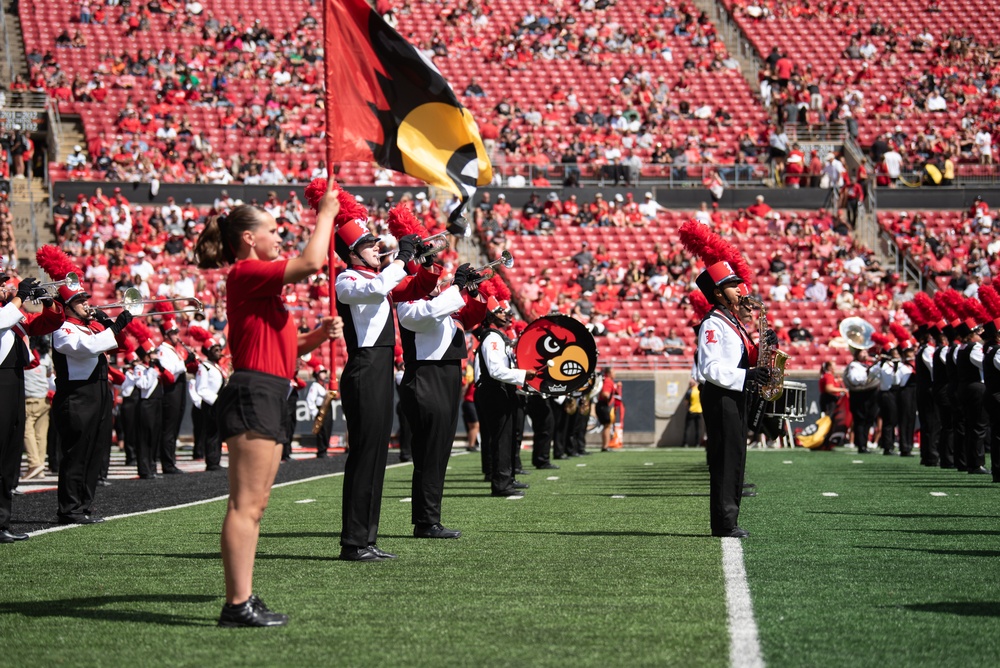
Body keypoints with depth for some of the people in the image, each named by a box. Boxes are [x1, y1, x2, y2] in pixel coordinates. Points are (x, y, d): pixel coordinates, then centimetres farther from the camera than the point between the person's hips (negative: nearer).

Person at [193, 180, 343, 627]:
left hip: (267, 400, 11)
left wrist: (318, 335, 11)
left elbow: (281, 346, 27)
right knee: (245, 504, -12)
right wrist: (326, 213, -7)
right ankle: (237, 604, -13)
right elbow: (311, 263, -20)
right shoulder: (246, 273, -8)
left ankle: (243, 600, 14)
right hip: (253, 394, -11)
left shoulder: (258, 281, 23)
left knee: (254, 505, 11)